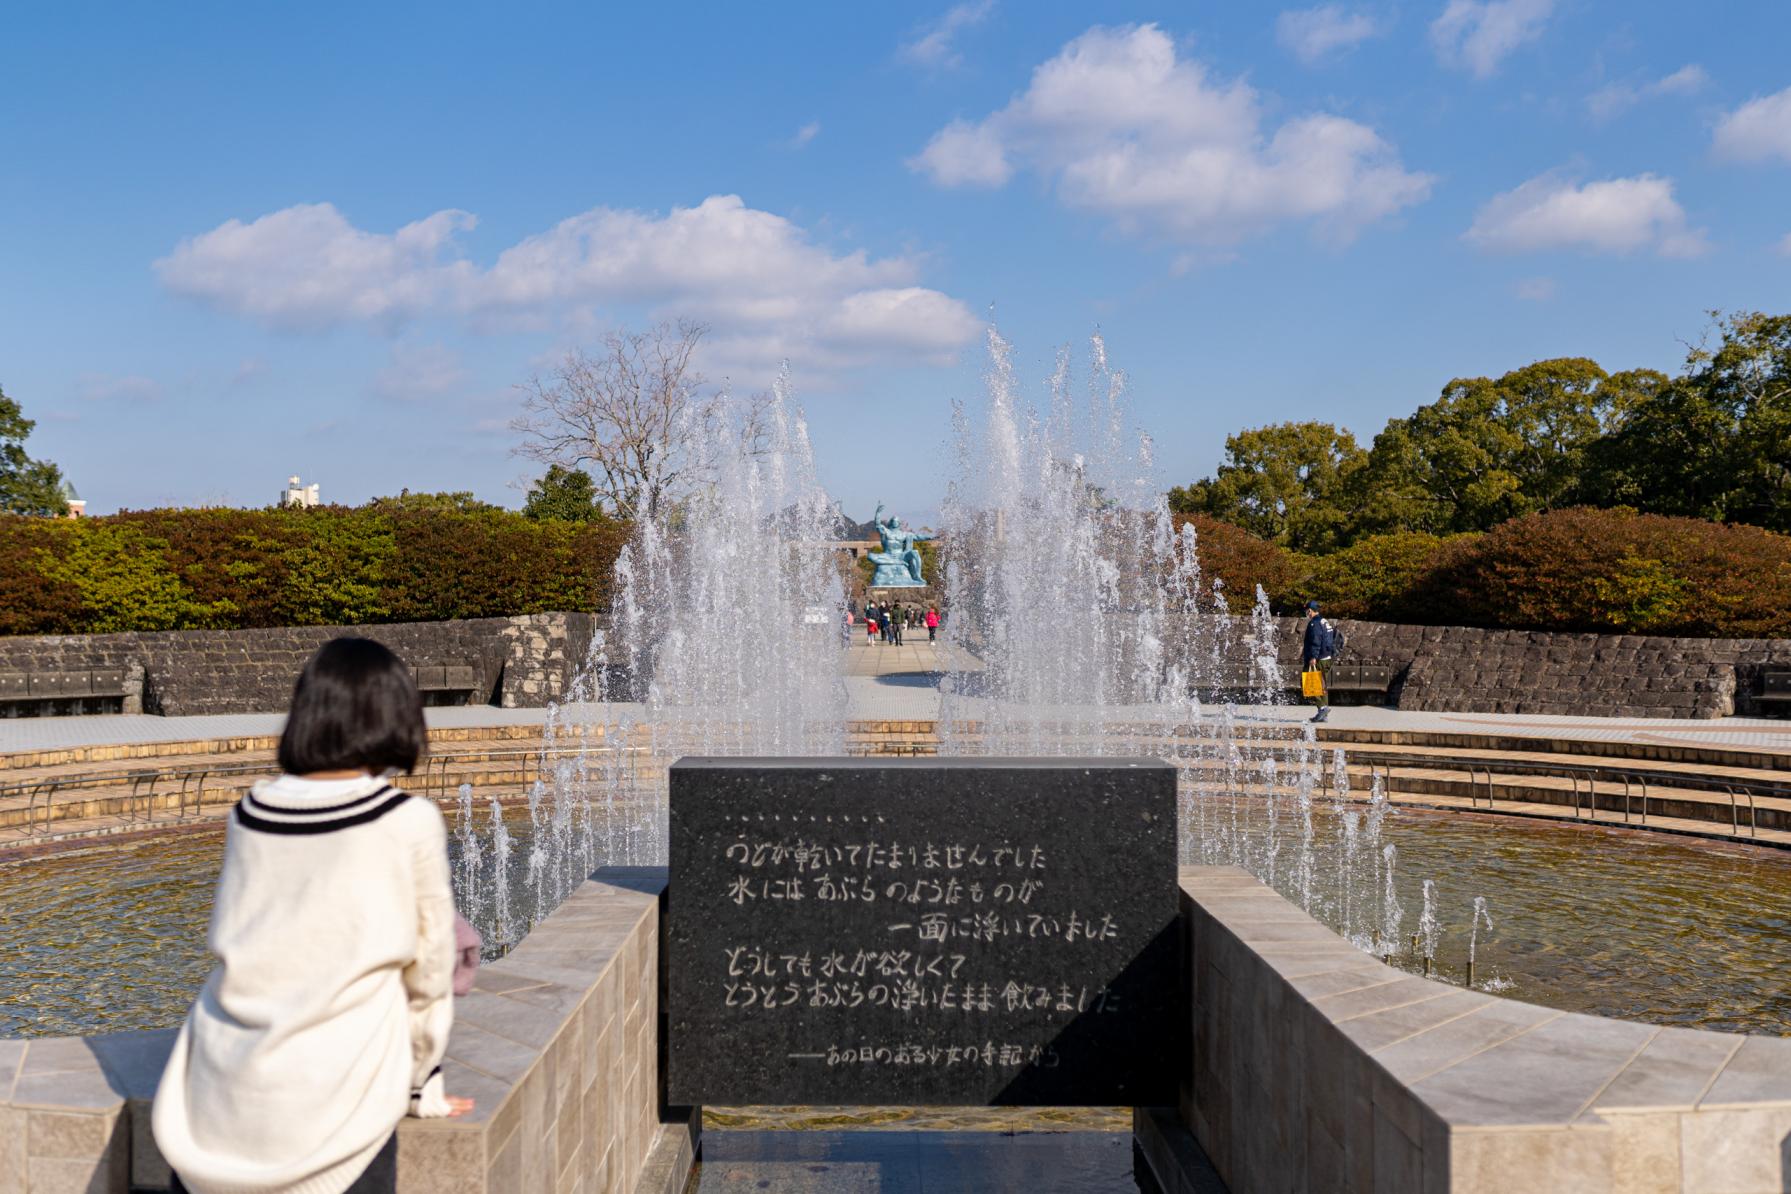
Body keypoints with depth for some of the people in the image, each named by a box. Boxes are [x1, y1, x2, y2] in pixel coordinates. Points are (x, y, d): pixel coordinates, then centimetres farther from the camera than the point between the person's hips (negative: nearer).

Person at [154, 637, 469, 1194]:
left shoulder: (248, 813, 5)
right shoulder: (409, 821, -8)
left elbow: (238, 950, 14)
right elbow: (427, 976, -1)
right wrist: (419, 1087, 15)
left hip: (214, 1106, 4)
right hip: (331, 1102, -4)